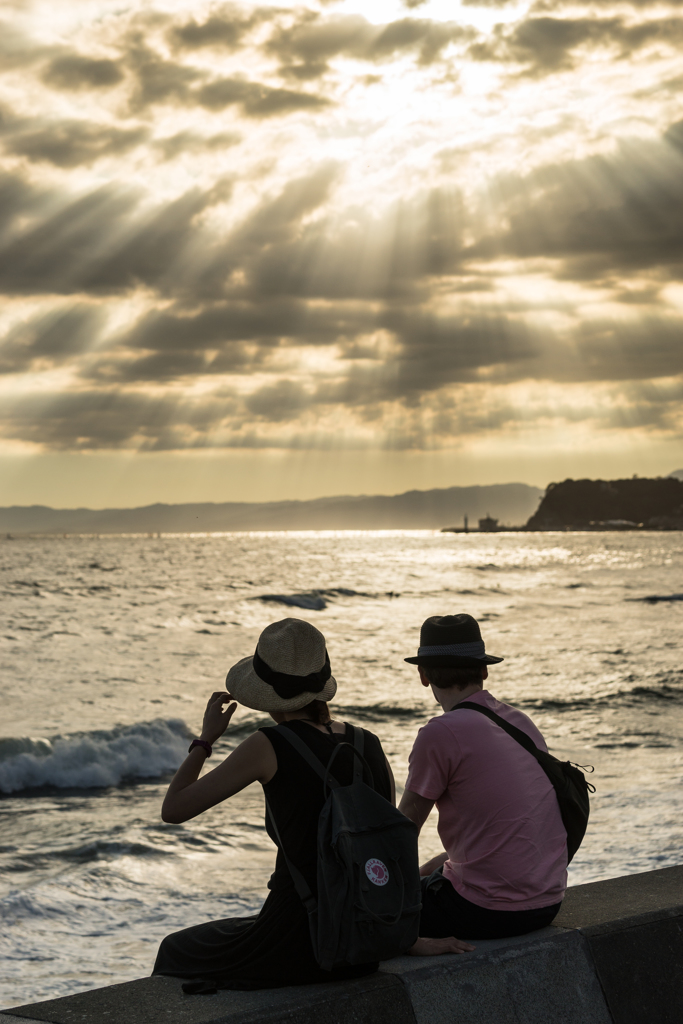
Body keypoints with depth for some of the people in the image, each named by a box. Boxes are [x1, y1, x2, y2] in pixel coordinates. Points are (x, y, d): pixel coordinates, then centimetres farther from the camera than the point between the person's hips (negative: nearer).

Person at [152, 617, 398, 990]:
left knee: (176, 951, 26)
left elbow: (173, 810, -5)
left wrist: (206, 737, 8)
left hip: (298, 946, -6)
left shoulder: (270, 746, -13)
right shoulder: (370, 746, 3)